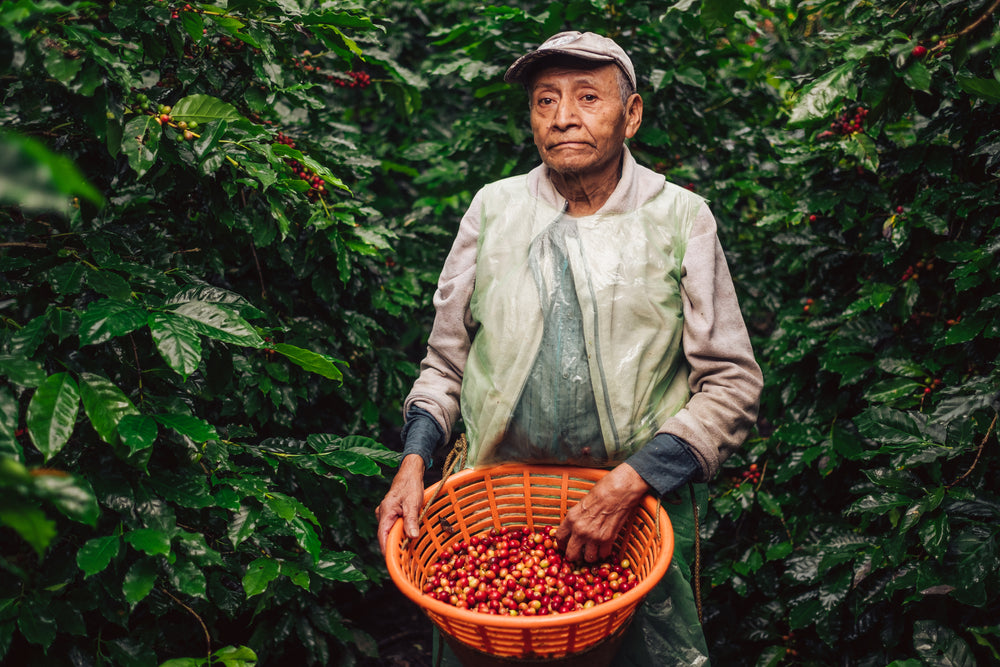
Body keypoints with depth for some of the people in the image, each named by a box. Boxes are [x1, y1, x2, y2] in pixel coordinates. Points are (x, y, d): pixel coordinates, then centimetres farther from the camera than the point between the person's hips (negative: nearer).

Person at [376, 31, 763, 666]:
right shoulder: (493, 208, 4)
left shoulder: (680, 219, -2)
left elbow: (733, 383, -5)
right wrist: (413, 461, -6)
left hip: (640, 515, -1)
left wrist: (628, 483, -16)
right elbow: (447, 360, 10)